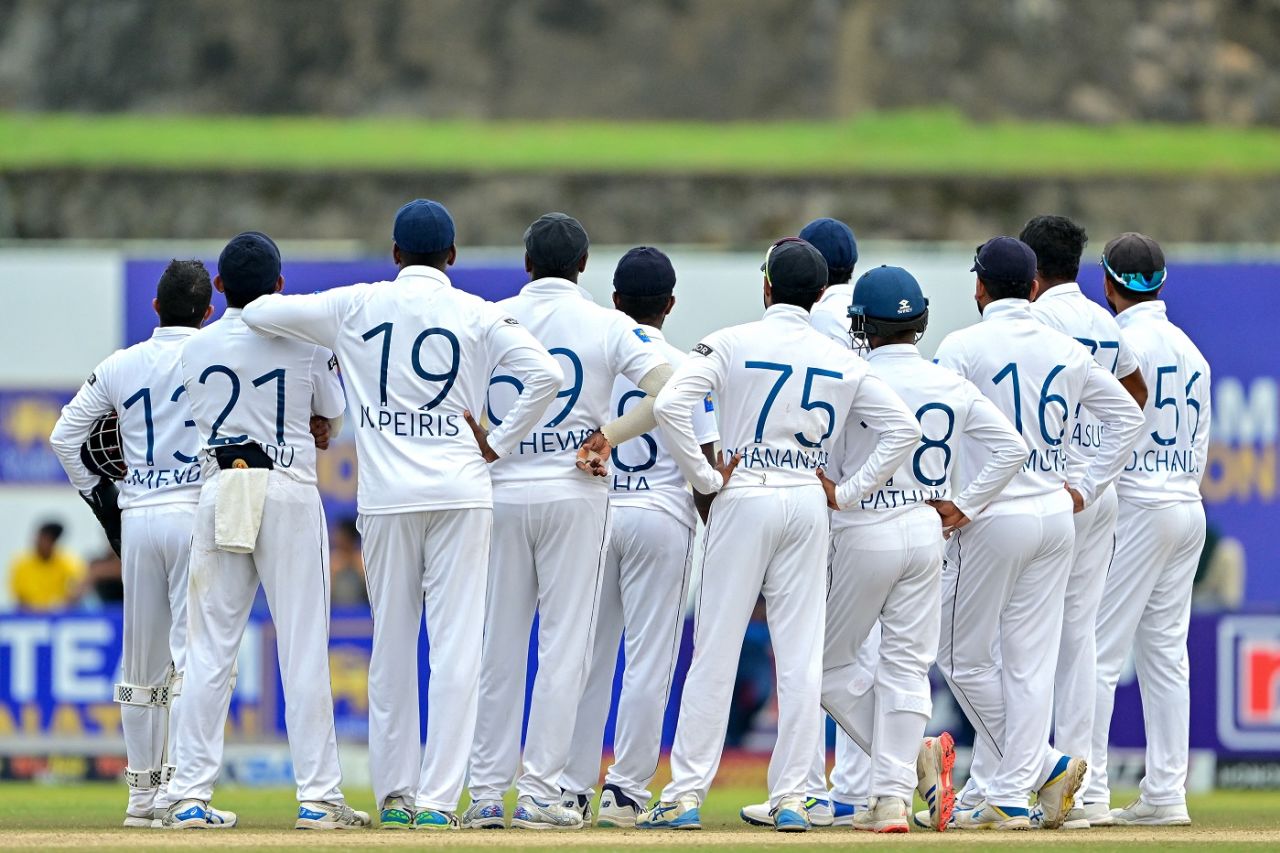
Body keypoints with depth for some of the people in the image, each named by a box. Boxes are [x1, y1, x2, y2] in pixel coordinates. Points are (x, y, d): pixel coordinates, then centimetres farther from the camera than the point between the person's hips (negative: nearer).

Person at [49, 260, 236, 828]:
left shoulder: (120, 366, 8)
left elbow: (65, 435, 10)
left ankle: (142, 793, 15)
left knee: (141, 662, 11)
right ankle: (180, 787, -14)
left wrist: (97, 495, 15)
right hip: (198, 513, -4)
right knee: (194, 654, -5)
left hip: (136, 521, 4)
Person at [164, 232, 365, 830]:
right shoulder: (306, 343, -1)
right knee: (303, 648, -1)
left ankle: (190, 796, 0)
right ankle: (318, 796, -3)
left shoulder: (195, 349, 5)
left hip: (219, 490, 2)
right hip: (290, 493, -2)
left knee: (208, 650, 4)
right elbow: (333, 423, 11)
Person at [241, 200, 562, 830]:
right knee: (456, 649, -2)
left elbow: (258, 313, 11)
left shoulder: (356, 307, 5)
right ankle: (438, 798, -8)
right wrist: (500, 444, 1)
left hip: (385, 495, 1)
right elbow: (545, 375, -10)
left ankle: (394, 795, 12)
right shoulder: (477, 315, 2)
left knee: (391, 648, 10)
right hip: (460, 492, -1)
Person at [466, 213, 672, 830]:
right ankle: (538, 794, -4)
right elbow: (670, 390, -13)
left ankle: (486, 793, 7)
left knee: (498, 646, 8)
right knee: (564, 644, 1)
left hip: (499, 494, 2)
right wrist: (611, 436, -6)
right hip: (573, 495, -2)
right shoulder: (606, 325, -1)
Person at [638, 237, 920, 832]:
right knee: (800, 655, 4)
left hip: (745, 497, -2)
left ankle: (685, 795, -2)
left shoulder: (732, 343, -3)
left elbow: (669, 405, -16)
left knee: (715, 650, -1)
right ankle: (790, 798, 2)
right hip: (809, 504, 3)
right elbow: (903, 428, 4)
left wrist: (705, 477, -7)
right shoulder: (842, 361, 6)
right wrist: (850, 491, 4)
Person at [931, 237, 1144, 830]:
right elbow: (1127, 415, 15)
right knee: (1029, 662, 6)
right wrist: (1087, 489, 17)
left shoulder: (964, 347, -7)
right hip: (1056, 516, 5)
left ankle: (1041, 765, 5)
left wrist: (944, 502, -6)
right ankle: (1003, 792, 3)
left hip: (991, 519, -5)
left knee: (964, 657, 7)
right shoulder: (1066, 351, 8)